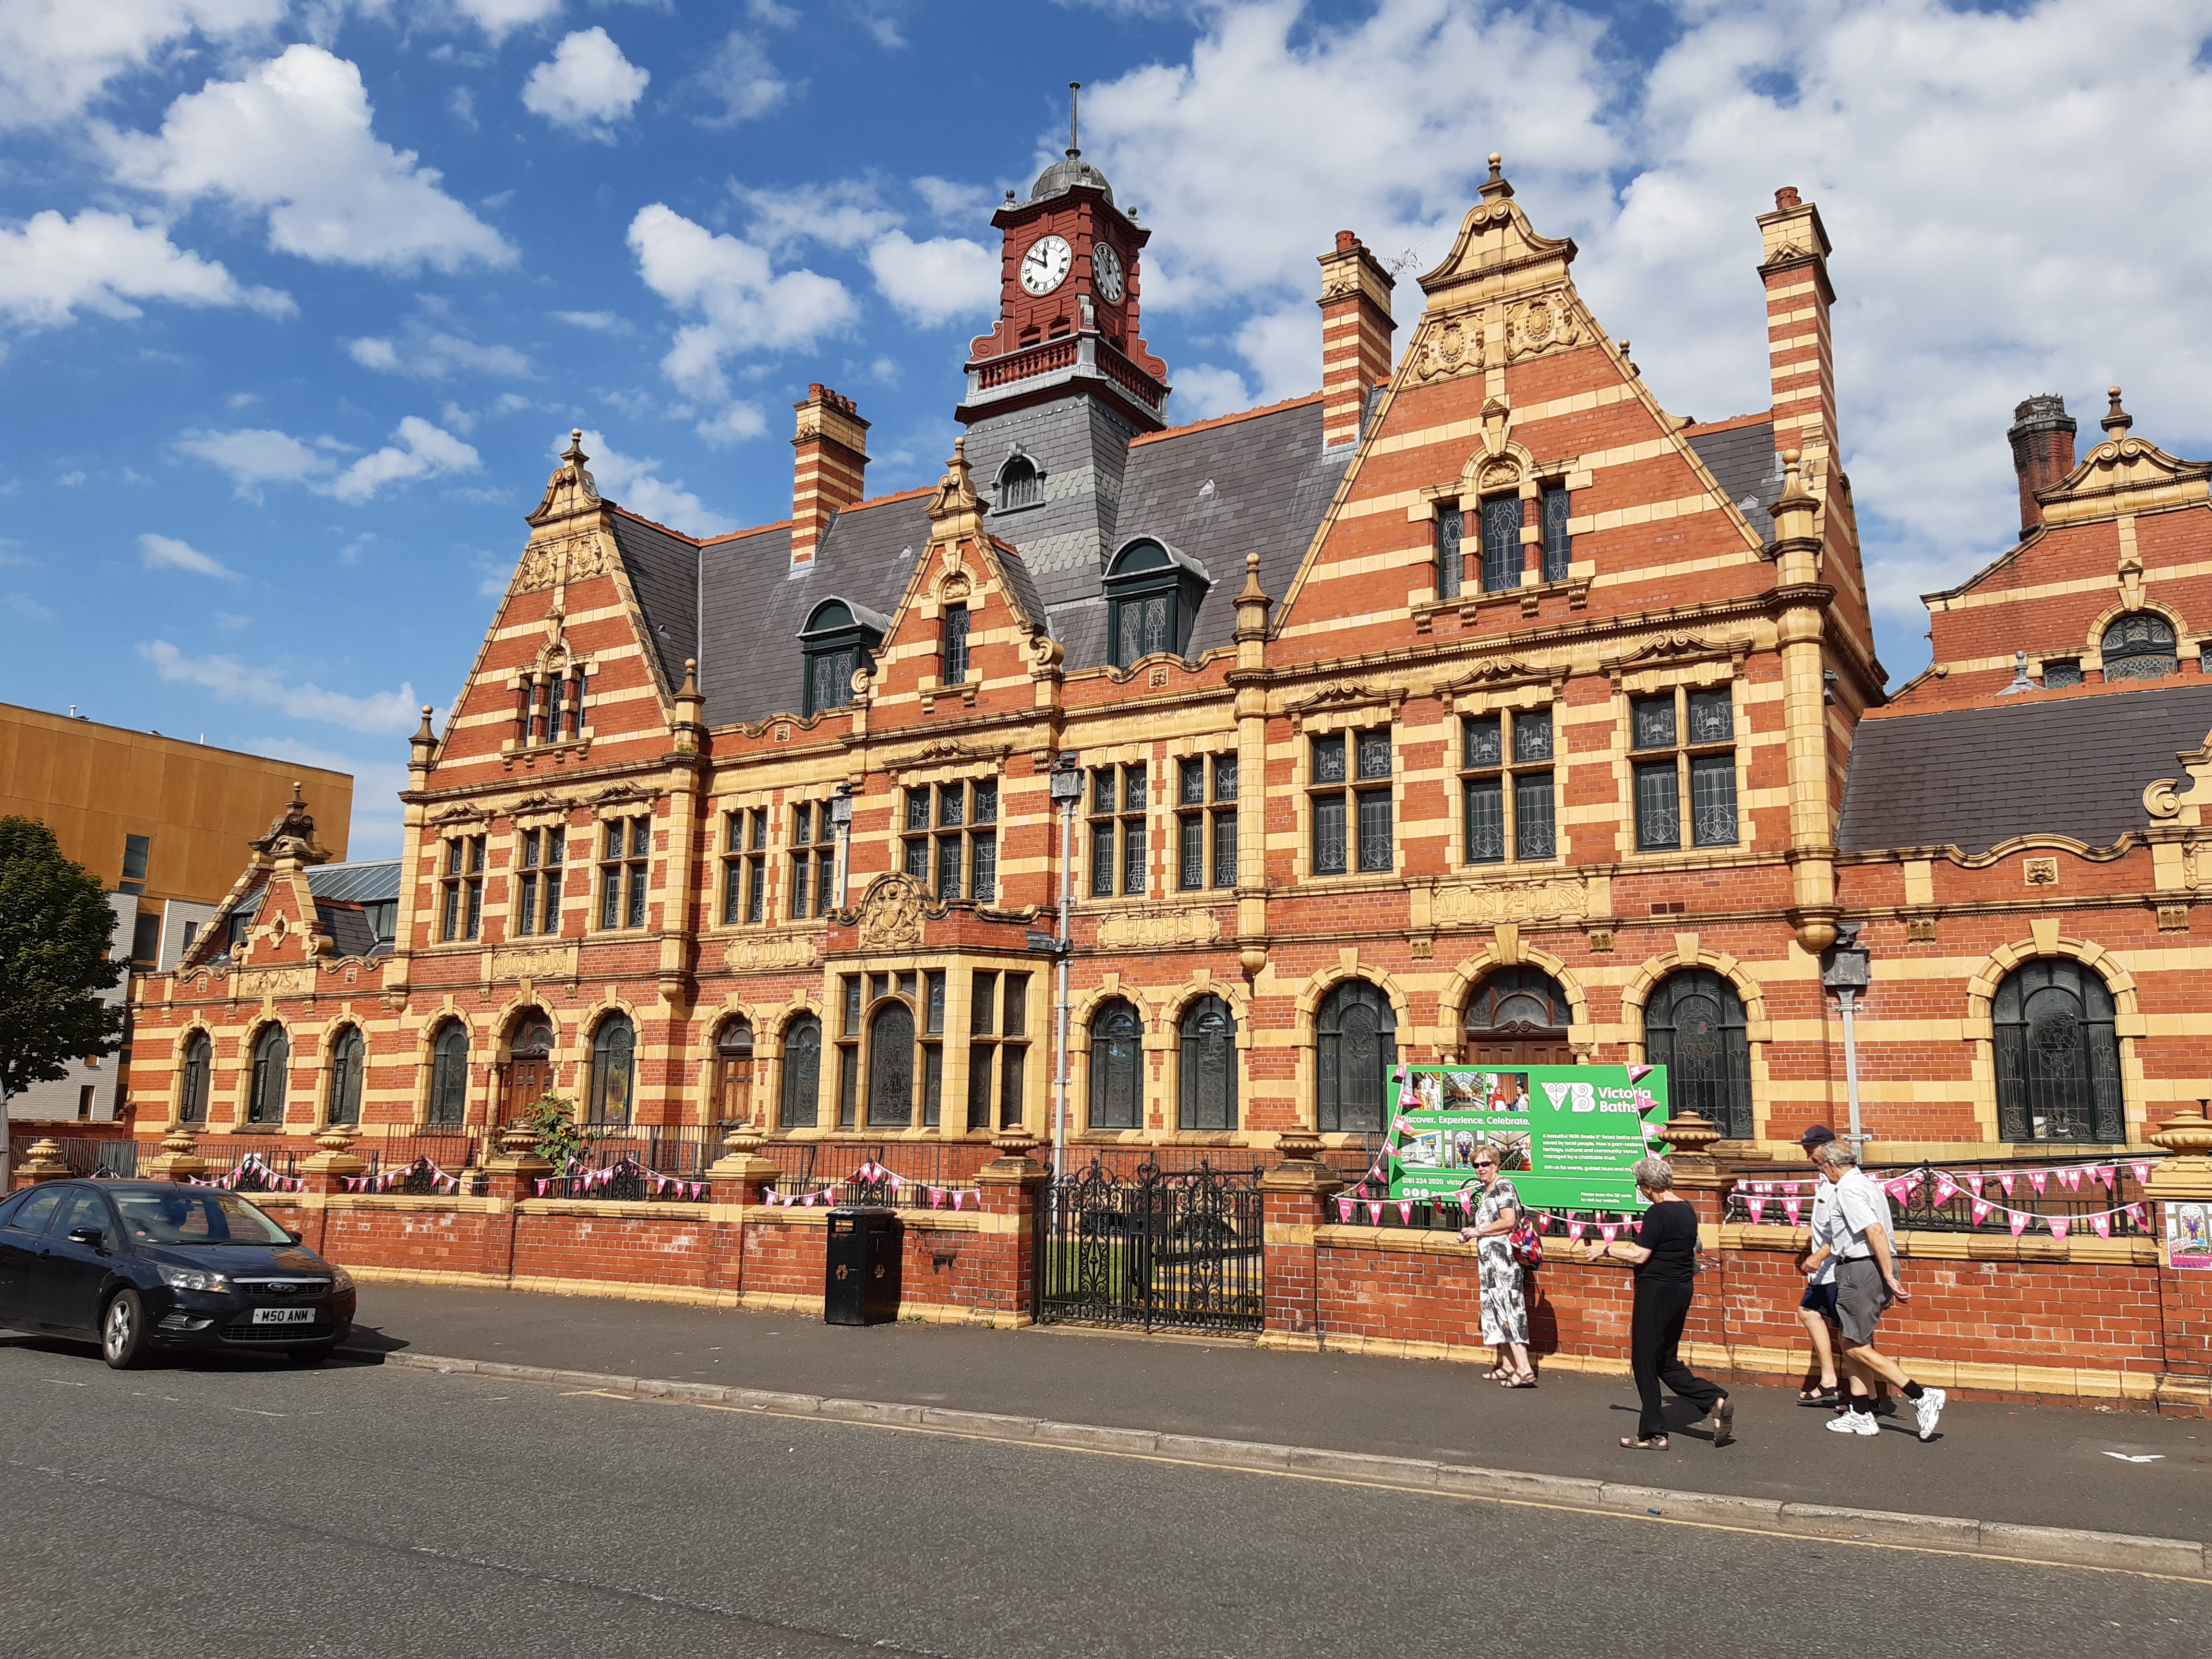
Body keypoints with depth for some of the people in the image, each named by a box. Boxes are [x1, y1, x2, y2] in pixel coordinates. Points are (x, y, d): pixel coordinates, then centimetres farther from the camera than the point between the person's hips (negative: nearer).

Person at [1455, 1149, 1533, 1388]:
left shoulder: (1503, 1187, -10)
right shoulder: (1486, 1191, 19)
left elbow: (1508, 1221, -21)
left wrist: (1479, 1231, -12)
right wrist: (1471, 1233, 12)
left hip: (1502, 1255, -10)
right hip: (1490, 1258, 10)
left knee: (1507, 1307, -13)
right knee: (1495, 1308, 11)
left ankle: (1525, 1370, -16)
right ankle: (1507, 1366, 17)